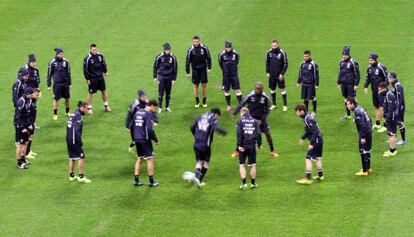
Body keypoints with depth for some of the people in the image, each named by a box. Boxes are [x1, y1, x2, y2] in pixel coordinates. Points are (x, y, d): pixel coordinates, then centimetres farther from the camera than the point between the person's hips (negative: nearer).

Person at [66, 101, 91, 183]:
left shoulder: (73, 115, 14)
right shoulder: (78, 116, -15)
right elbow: (76, 130, -22)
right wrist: (80, 142, -18)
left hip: (68, 139, 9)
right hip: (74, 140, -9)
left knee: (72, 158, 16)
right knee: (81, 157, -4)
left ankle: (71, 176, 21)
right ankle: (81, 177, -4)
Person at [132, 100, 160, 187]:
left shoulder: (137, 112, 11)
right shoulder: (148, 114, -13)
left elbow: (132, 126, 15)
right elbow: (149, 129, -21)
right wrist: (156, 140, -12)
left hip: (137, 140, 7)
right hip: (145, 140, -7)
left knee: (139, 159, 16)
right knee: (150, 159, 1)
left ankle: (136, 180, 15)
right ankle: (151, 181, 3)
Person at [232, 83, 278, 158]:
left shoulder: (265, 98, -11)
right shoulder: (250, 96, -14)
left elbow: (267, 110, -2)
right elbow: (241, 104, -7)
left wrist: (261, 120, -10)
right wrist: (234, 114, -11)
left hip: (261, 119, 1)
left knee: (267, 133, -2)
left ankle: (272, 151, 16)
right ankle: (237, 151, 8)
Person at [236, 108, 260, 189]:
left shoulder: (240, 121, -2)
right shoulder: (255, 121, 6)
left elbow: (239, 134, -11)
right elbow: (258, 133, 1)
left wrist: (239, 145, -11)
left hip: (243, 146, -2)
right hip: (252, 146, 2)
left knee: (242, 165, 6)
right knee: (253, 165, 11)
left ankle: (243, 183, -4)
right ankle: (253, 183, 17)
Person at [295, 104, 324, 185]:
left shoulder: (308, 119, -22)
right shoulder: (308, 117, 9)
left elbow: (315, 132, -25)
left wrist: (311, 144, -25)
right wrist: (302, 138, 26)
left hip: (316, 141, -10)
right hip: (319, 140, 10)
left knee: (308, 159, -8)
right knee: (318, 158, 21)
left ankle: (308, 179, -9)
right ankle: (320, 176, 32)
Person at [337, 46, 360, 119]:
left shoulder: (353, 62, -11)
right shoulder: (341, 62, 8)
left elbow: (357, 74, -9)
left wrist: (356, 84, -13)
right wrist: (339, 82, 16)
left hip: (350, 84, -6)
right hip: (343, 83, 6)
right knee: (345, 98, 11)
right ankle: (348, 115, 20)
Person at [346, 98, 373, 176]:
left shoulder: (357, 112, -21)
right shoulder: (360, 108, 9)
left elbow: (362, 125, -25)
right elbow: (368, 120, 16)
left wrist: (363, 137, -23)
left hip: (364, 134, -10)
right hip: (369, 132, 10)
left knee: (363, 152, -2)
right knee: (367, 151, 20)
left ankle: (364, 171, 3)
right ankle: (368, 168, 32)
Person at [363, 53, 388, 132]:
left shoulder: (381, 67, -16)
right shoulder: (369, 68, 5)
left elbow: (386, 78, -11)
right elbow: (368, 78, 16)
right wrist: (366, 86, 3)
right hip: (374, 90, 7)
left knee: (382, 108, -10)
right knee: (376, 107, 15)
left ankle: (385, 126, -8)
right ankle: (377, 124, 26)